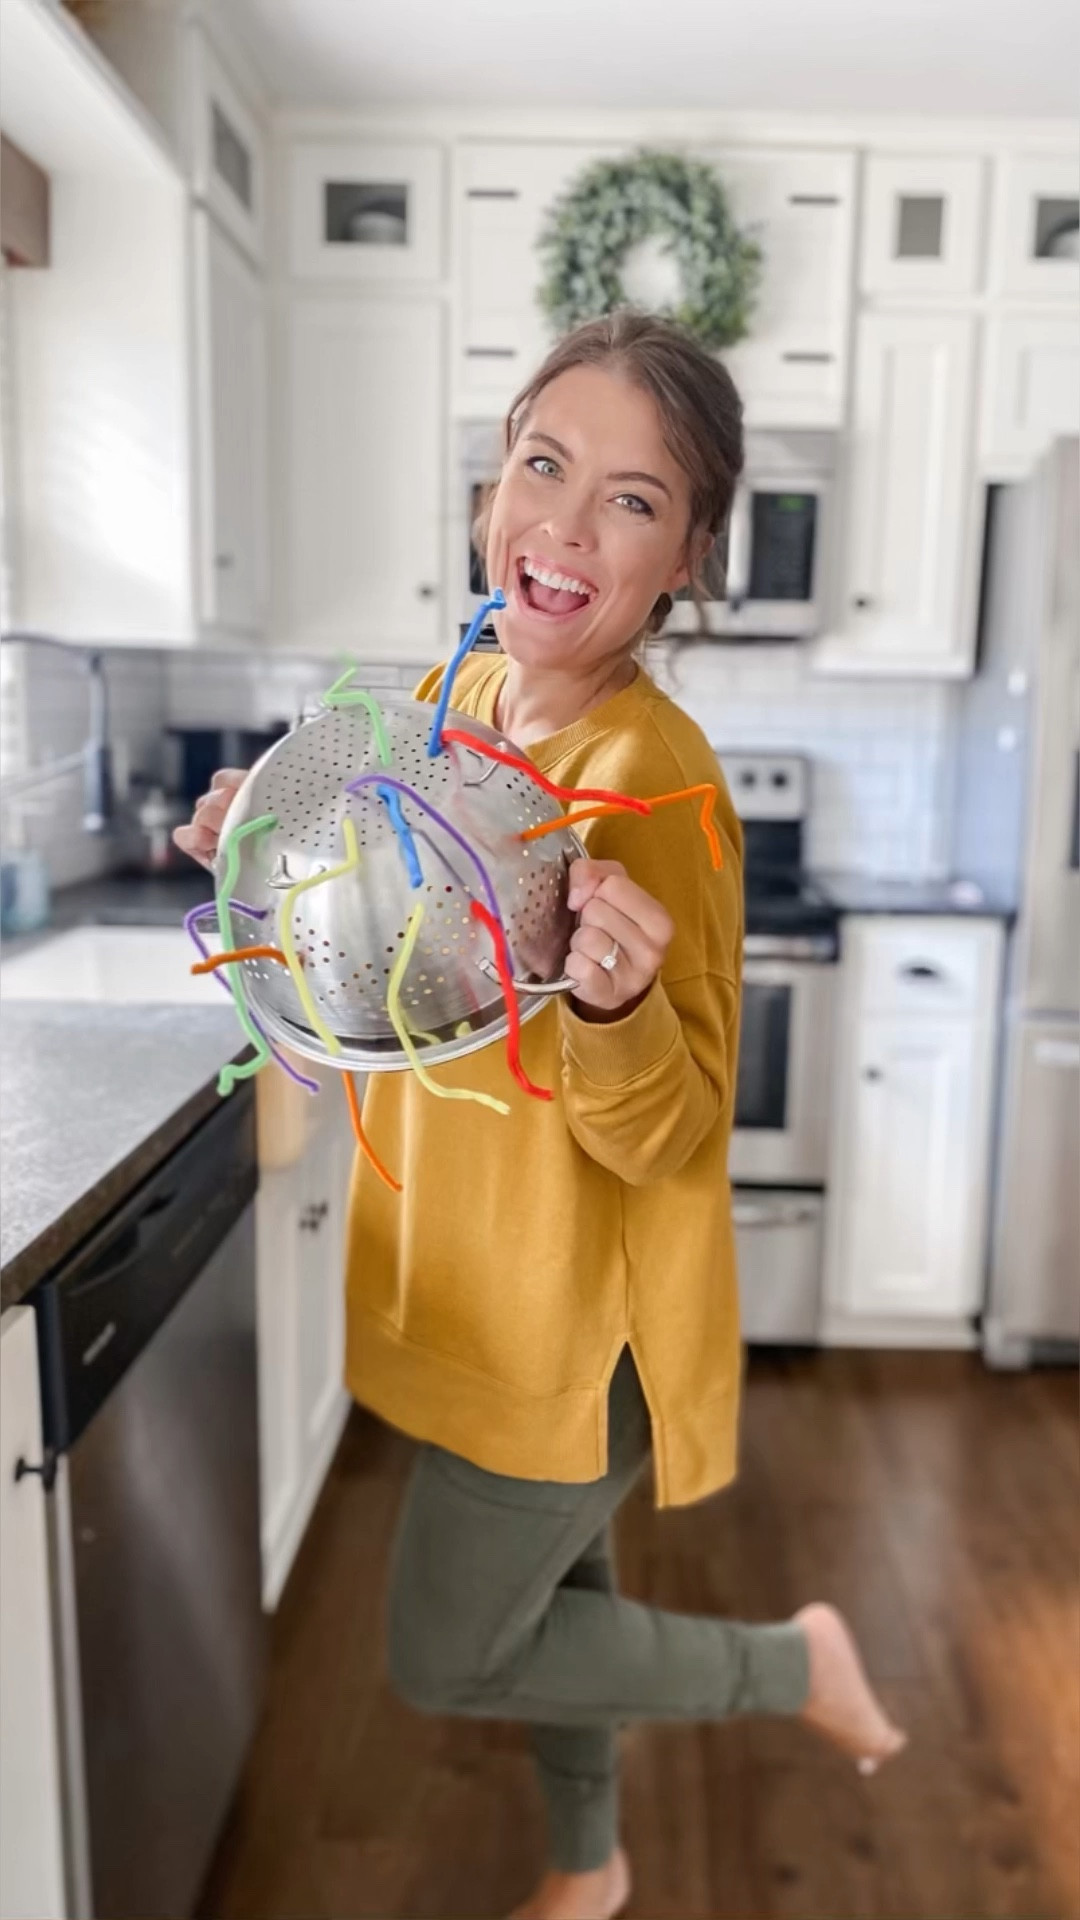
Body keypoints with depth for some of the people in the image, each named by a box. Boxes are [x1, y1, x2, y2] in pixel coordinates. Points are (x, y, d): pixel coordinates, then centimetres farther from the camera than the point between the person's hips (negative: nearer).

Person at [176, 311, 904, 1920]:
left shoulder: (654, 779, -26)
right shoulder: (454, 701, -3)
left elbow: (668, 1140, -23)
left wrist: (612, 1005, -43)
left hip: (578, 1317, -7)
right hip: (471, 1284, 7)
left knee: (447, 1660, 12)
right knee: (547, 1588, 27)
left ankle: (793, 1661, 32)